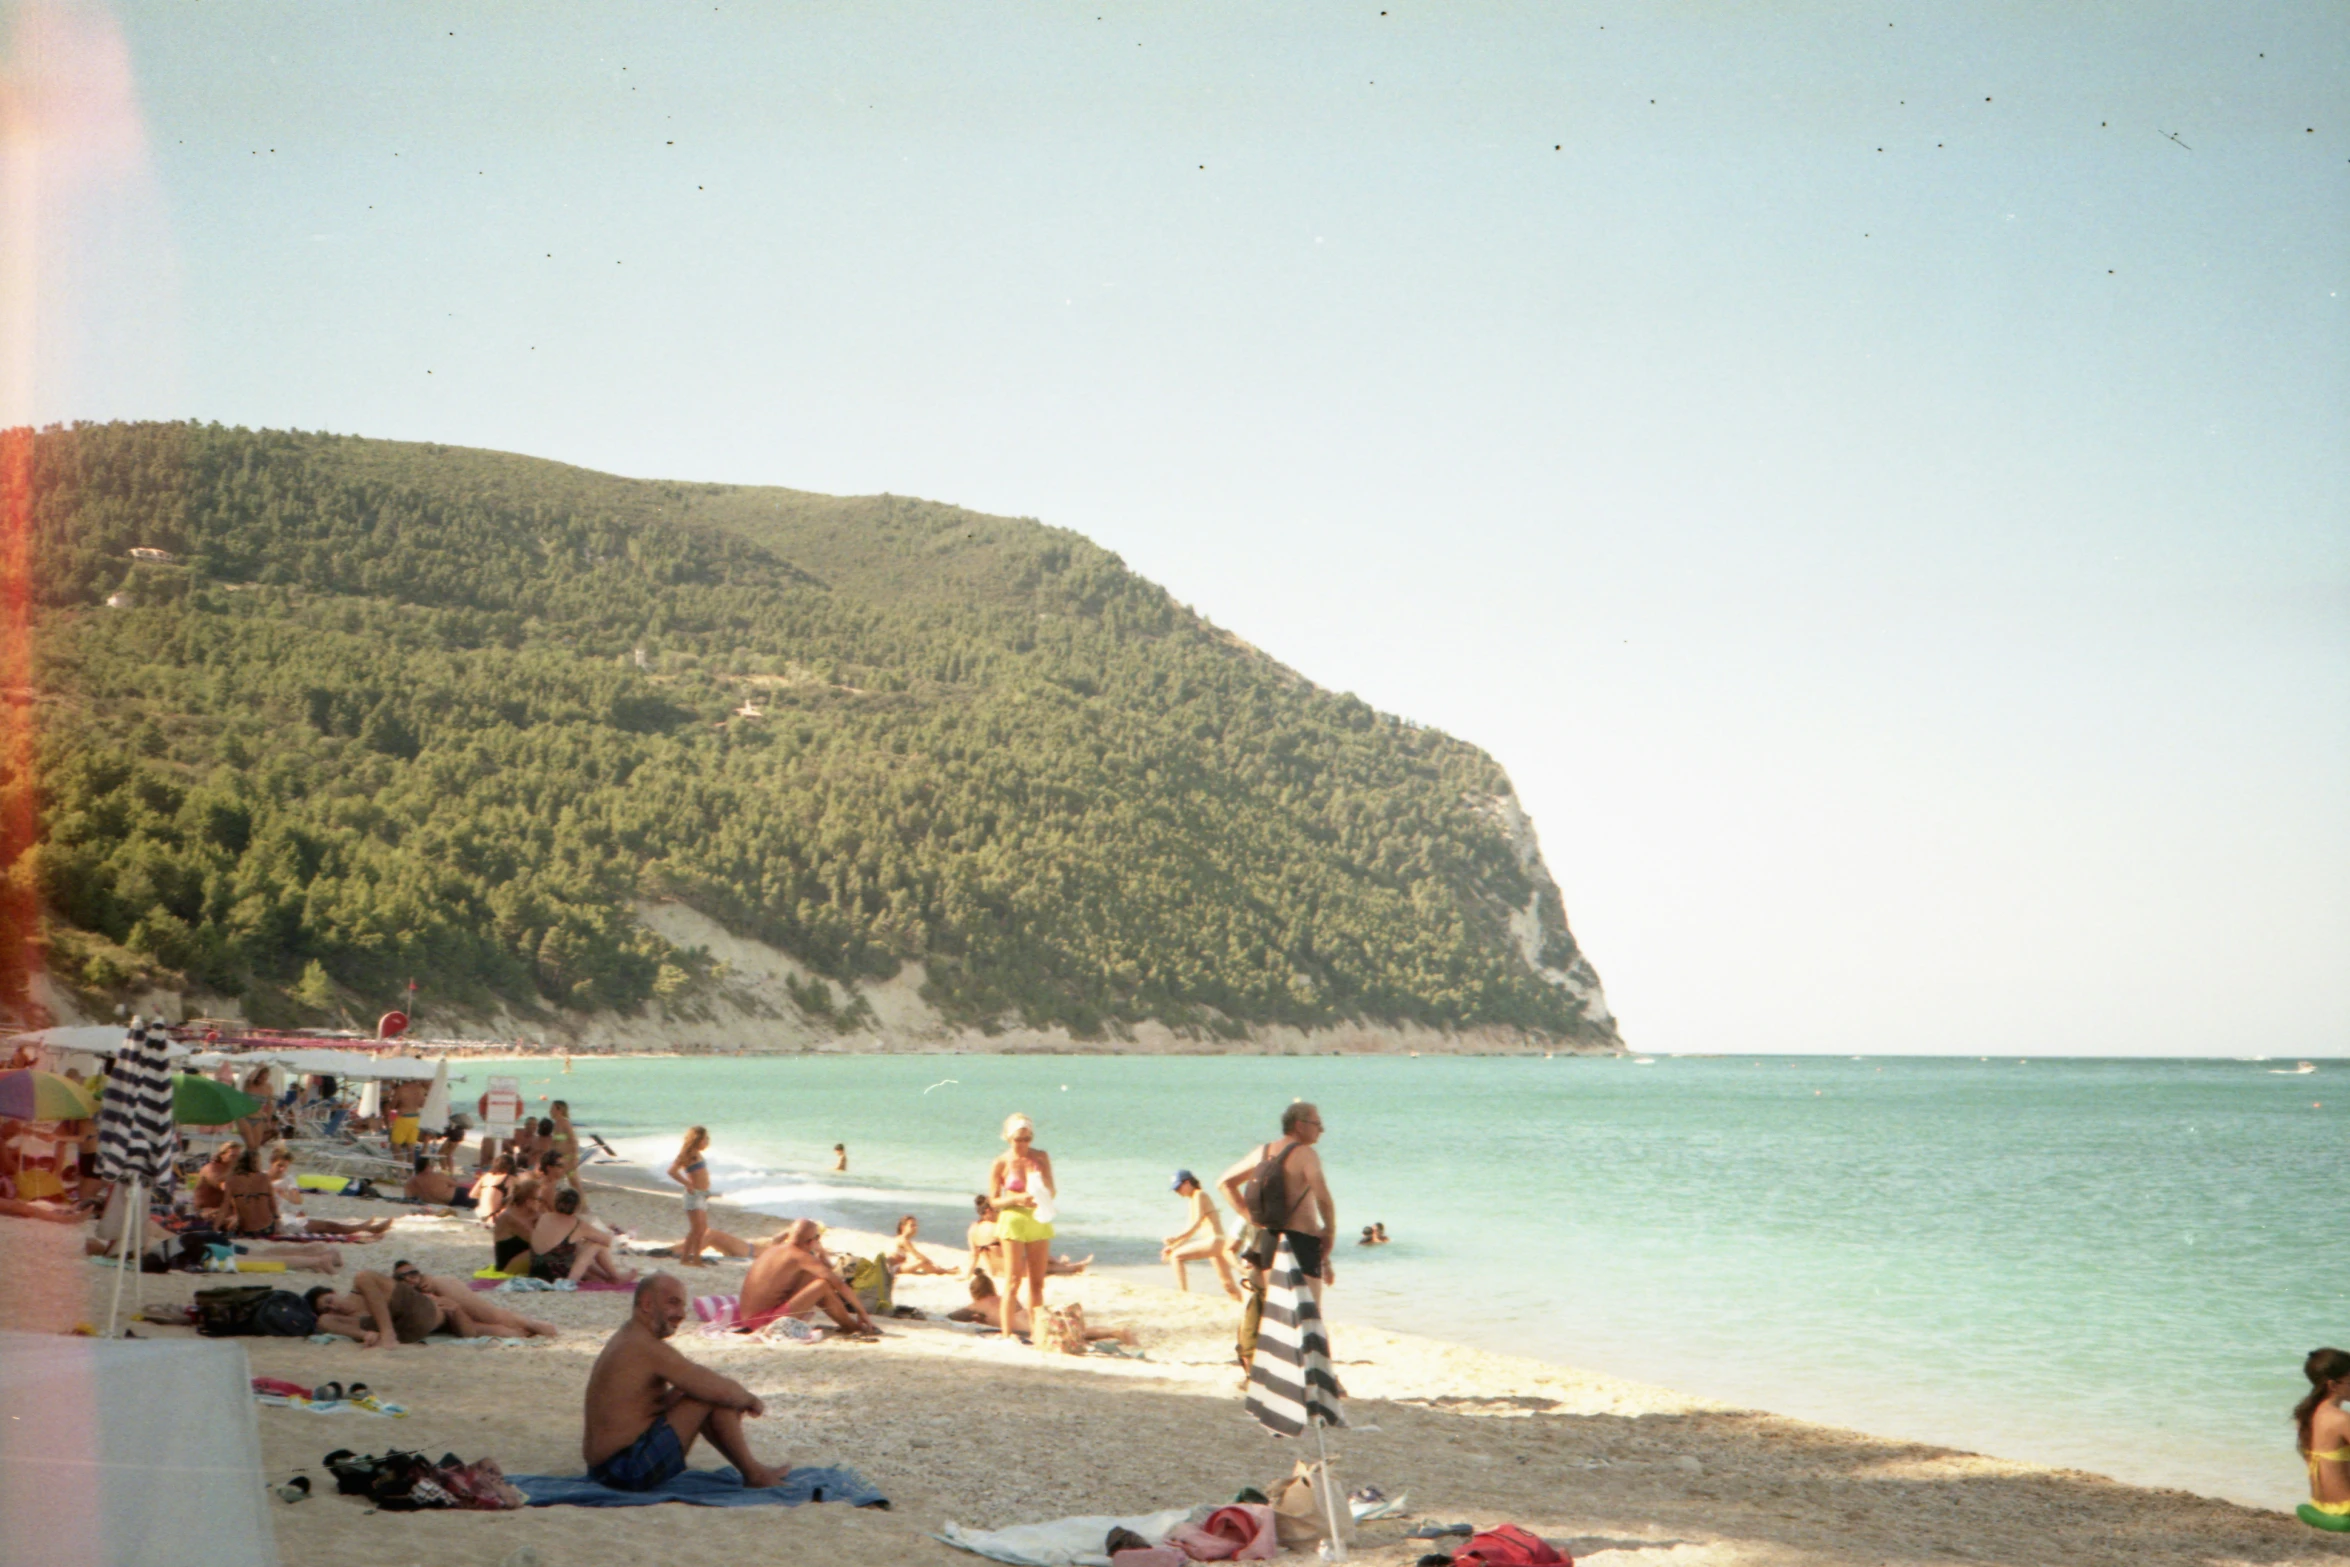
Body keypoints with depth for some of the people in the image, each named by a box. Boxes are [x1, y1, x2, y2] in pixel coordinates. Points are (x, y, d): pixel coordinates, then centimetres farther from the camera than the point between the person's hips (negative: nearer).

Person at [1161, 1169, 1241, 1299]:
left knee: (1176, 1257, -12)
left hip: (1214, 1241, -10)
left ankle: (1184, 1294, -16)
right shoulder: (1194, 1200, 21)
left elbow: (1197, 1224, -16)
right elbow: (1191, 1229, 23)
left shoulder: (1199, 1196, -5)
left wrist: (1176, 1239, -18)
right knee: (1229, 1285, 14)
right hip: (1219, 1243, 10)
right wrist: (1173, 1246, 16)